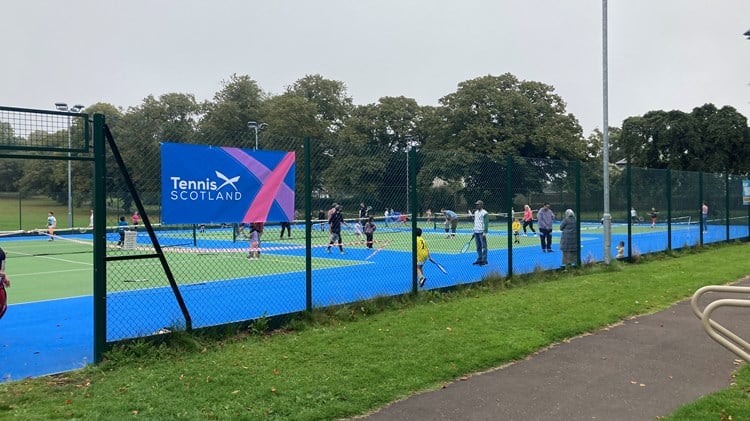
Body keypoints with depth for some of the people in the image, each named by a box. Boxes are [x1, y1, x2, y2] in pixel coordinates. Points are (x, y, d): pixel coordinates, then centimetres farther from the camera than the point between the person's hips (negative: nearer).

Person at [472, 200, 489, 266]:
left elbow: (486, 223, -12)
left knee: (484, 246, -3)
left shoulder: (484, 213, -8)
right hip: (476, 232, 8)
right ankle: (479, 259, 18)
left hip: (482, 232, -8)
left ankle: (484, 260, 0)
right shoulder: (475, 212, 16)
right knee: (478, 247, 12)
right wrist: (474, 231, 19)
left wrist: (485, 232, -18)